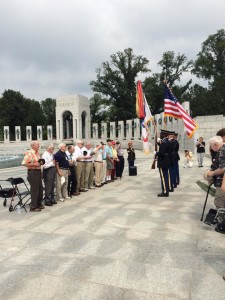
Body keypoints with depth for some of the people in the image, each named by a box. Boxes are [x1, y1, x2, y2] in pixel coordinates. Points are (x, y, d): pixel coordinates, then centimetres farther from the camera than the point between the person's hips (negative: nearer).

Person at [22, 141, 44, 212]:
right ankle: (33, 207, 7)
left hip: (38, 171, 9)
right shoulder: (29, 153, -15)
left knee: (40, 188, 15)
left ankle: (39, 204, 30)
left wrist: (40, 162, 5)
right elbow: (24, 163, -23)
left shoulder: (37, 153, 12)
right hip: (32, 172, -9)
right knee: (34, 190, -3)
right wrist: (34, 164, -22)